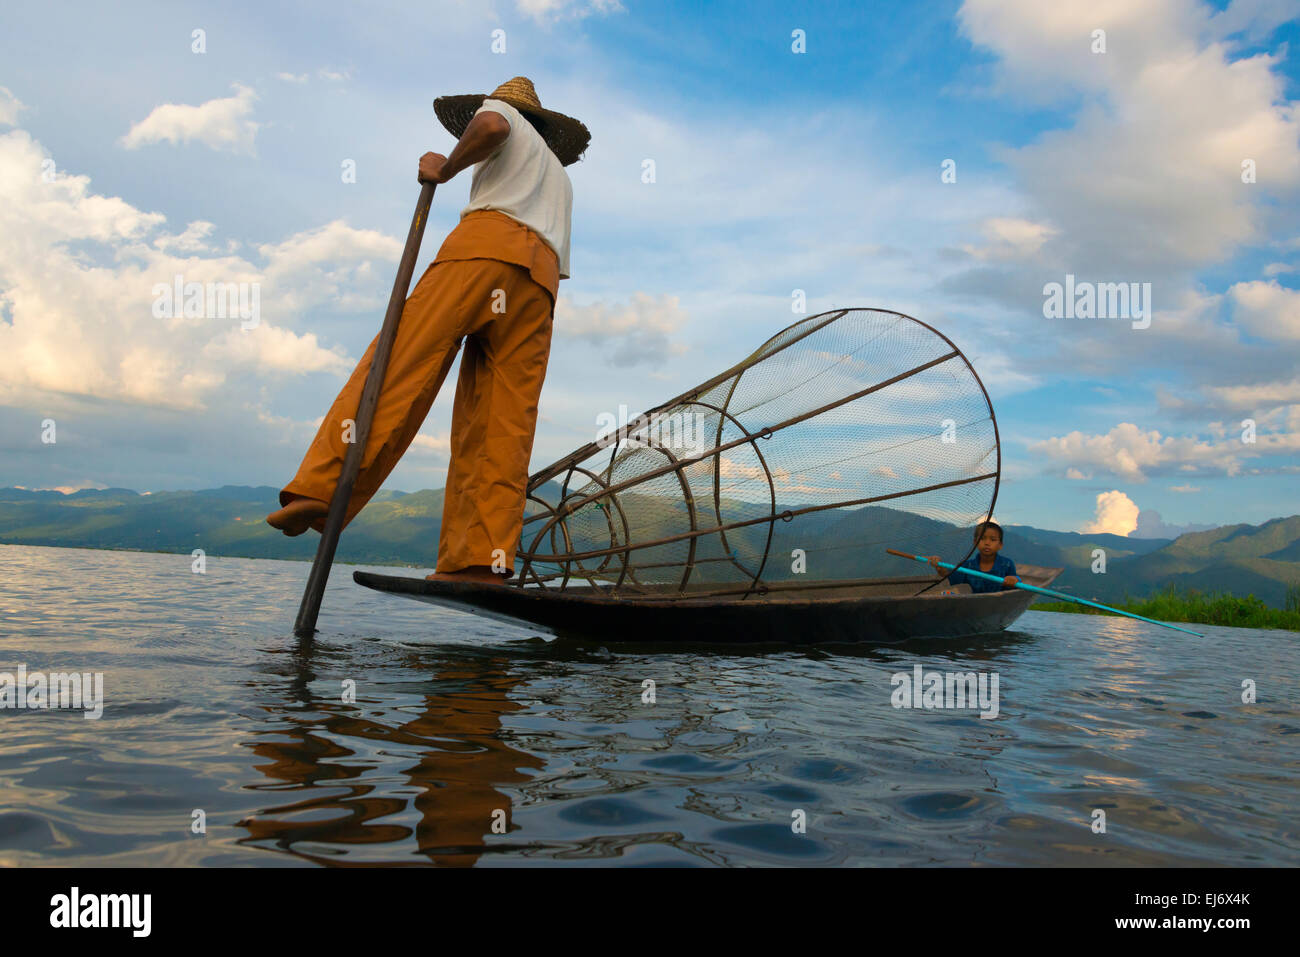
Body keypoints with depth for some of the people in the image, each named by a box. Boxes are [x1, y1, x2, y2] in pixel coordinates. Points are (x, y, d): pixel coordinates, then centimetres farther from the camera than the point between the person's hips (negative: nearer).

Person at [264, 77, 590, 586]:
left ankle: (322, 488, -27)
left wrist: (446, 168, 10)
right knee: (503, 422, -7)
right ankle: (481, 561, -18)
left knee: (397, 368, -14)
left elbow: (489, 126, -3)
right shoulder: (560, 176, 43)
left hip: (487, 242, -5)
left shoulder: (500, 110, 26)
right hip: (542, 278, 5)